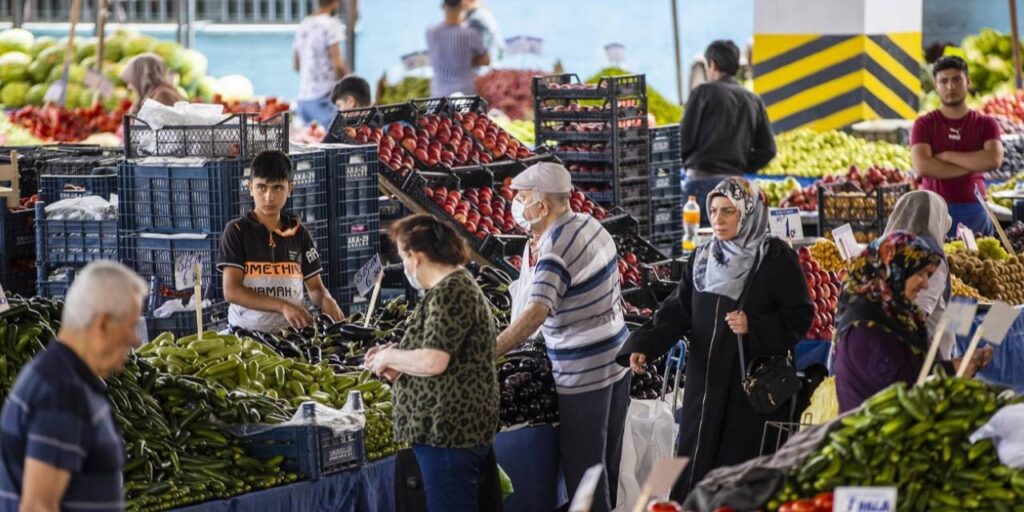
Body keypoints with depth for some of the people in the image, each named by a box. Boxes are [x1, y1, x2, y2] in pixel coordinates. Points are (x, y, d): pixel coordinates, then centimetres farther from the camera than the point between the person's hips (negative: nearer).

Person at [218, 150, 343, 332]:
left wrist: (327, 301, -10)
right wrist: (283, 306, -19)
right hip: (247, 331, -3)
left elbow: (315, 287, 14)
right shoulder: (237, 231, 0)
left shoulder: (298, 233, 11)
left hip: (291, 331, 3)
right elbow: (231, 291, -9)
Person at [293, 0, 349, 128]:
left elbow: (295, 65, 22)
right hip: (323, 97, -8)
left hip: (303, 98, 8)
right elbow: (338, 64, -15)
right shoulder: (331, 24, -9)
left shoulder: (303, 25, 13)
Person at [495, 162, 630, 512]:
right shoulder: (590, 225, 5)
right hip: (617, 360, 9)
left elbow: (535, 313, -36)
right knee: (608, 461, 17)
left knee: (582, 468, -2)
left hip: (583, 375, -9)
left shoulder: (554, 251, -22)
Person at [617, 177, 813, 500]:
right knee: (693, 464, 4)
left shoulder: (776, 258, -5)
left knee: (742, 466, -6)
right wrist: (643, 346, -8)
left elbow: (800, 317, -7)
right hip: (705, 381, 5)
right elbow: (678, 310, 6)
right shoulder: (702, 257, 11)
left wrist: (753, 326, -21)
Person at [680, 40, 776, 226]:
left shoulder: (704, 92, -3)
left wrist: (681, 161, 11)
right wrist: (742, 167, 15)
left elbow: (685, 138, -7)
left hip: (704, 178, -5)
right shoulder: (754, 101, 13)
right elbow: (767, 149, 8)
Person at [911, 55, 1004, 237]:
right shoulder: (924, 124, 4)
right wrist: (973, 164, -8)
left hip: (975, 210, 1)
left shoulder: (986, 124, 7)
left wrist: (946, 156, -8)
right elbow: (922, 167, -11)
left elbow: (994, 159, -10)